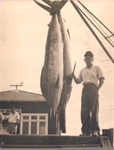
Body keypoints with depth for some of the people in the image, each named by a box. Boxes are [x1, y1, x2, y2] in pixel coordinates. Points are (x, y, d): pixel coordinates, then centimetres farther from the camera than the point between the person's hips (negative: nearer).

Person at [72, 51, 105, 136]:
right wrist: (74, 76, 3)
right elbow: (78, 81, 23)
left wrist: (97, 89, -9)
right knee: (84, 111, -4)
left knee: (94, 110, -10)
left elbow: (102, 80, 5)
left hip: (93, 89, -4)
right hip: (85, 90, 4)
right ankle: (86, 131, -3)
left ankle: (95, 130, -10)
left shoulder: (97, 68, 13)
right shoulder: (82, 70, 25)